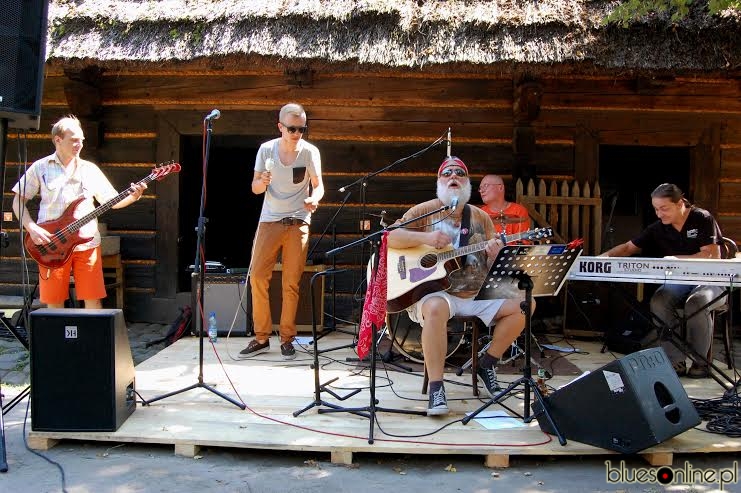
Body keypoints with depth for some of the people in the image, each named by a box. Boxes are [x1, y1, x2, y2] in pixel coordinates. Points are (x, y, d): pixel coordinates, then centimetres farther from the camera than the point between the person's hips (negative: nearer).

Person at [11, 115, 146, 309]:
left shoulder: (90, 169, 10)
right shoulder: (40, 168, 4)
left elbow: (111, 200, 9)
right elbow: (18, 200, 6)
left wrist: (133, 197, -10)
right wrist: (32, 228, -8)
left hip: (86, 243, 1)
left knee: (93, 300, 0)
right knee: (54, 303, 3)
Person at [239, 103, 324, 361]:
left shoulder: (310, 151, -5)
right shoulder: (266, 149, -3)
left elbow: (318, 185, 3)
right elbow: (255, 188, 1)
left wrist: (314, 199, -20)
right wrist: (262, 182, -22)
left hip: (298, 222, -1)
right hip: (269, 220, 1)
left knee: (291, 283, -1)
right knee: (257, 277, -5)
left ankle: (287, 338, 11)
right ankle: (261, 337, 7)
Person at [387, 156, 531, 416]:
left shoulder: (481, 217, 13)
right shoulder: (424, 211, 3)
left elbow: (494, 267, 11)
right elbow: (389, 236, -7)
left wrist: (495, 254, -14)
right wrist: (424, 238, -22)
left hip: (477, 294, 5)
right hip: (434, 291, -4)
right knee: (436, 308, -39)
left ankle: (487, 364, 6)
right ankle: (436, 388, -29)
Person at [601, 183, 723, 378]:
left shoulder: (702, 219, -7)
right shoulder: (658, 229, 6)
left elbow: (713, 256, -14)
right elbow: (629, 247, 10)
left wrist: (676, 259, -19)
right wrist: (607, 255, -9)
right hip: (678, 282, 4)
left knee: (696, 304, -36)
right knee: (658, 303, -28)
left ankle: (700, 361, -14)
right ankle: (676, 361, -18)